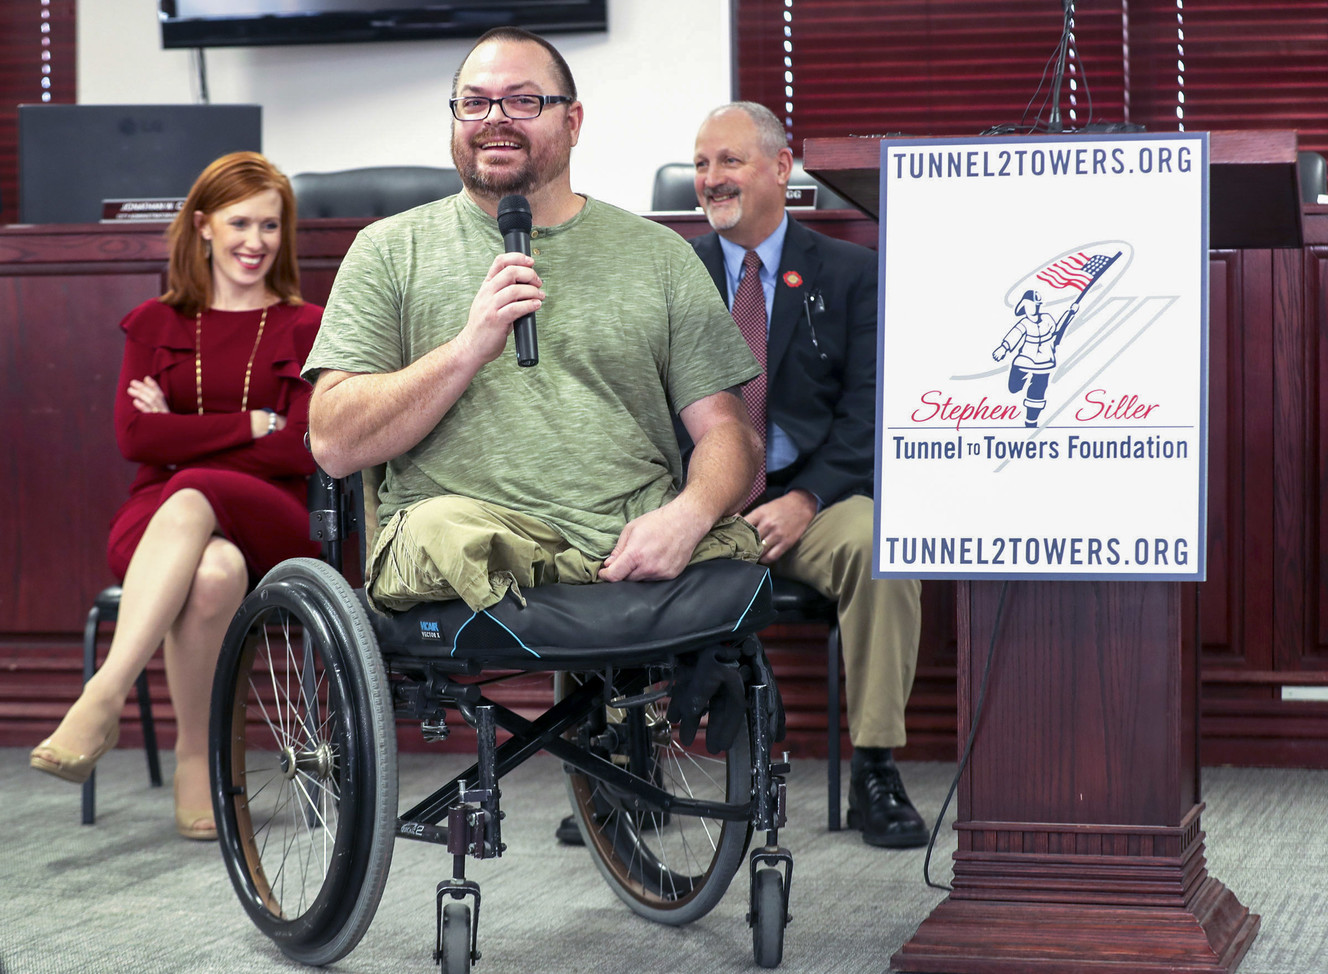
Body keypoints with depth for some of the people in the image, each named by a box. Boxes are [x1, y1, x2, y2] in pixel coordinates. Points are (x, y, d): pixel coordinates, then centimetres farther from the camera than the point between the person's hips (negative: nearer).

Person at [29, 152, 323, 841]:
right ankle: (195, 760, -35)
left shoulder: (304, 329, 14)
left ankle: (103, 699, -48)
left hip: (267, 520, -1)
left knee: (190, 500, -40)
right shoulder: (155, 324, 18)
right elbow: (134, 437, 2)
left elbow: (300, 449, -1)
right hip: (159, 518, 1)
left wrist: (184, 436, -2)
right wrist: (249, 425, -4)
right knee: (213, 572, -40)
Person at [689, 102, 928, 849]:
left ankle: (875, 772, -24)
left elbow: (868, 412, 0)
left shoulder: (851, 274, 7)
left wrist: (805, 499, -16)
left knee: (880, 543, -34)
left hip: (807, 502, -1)